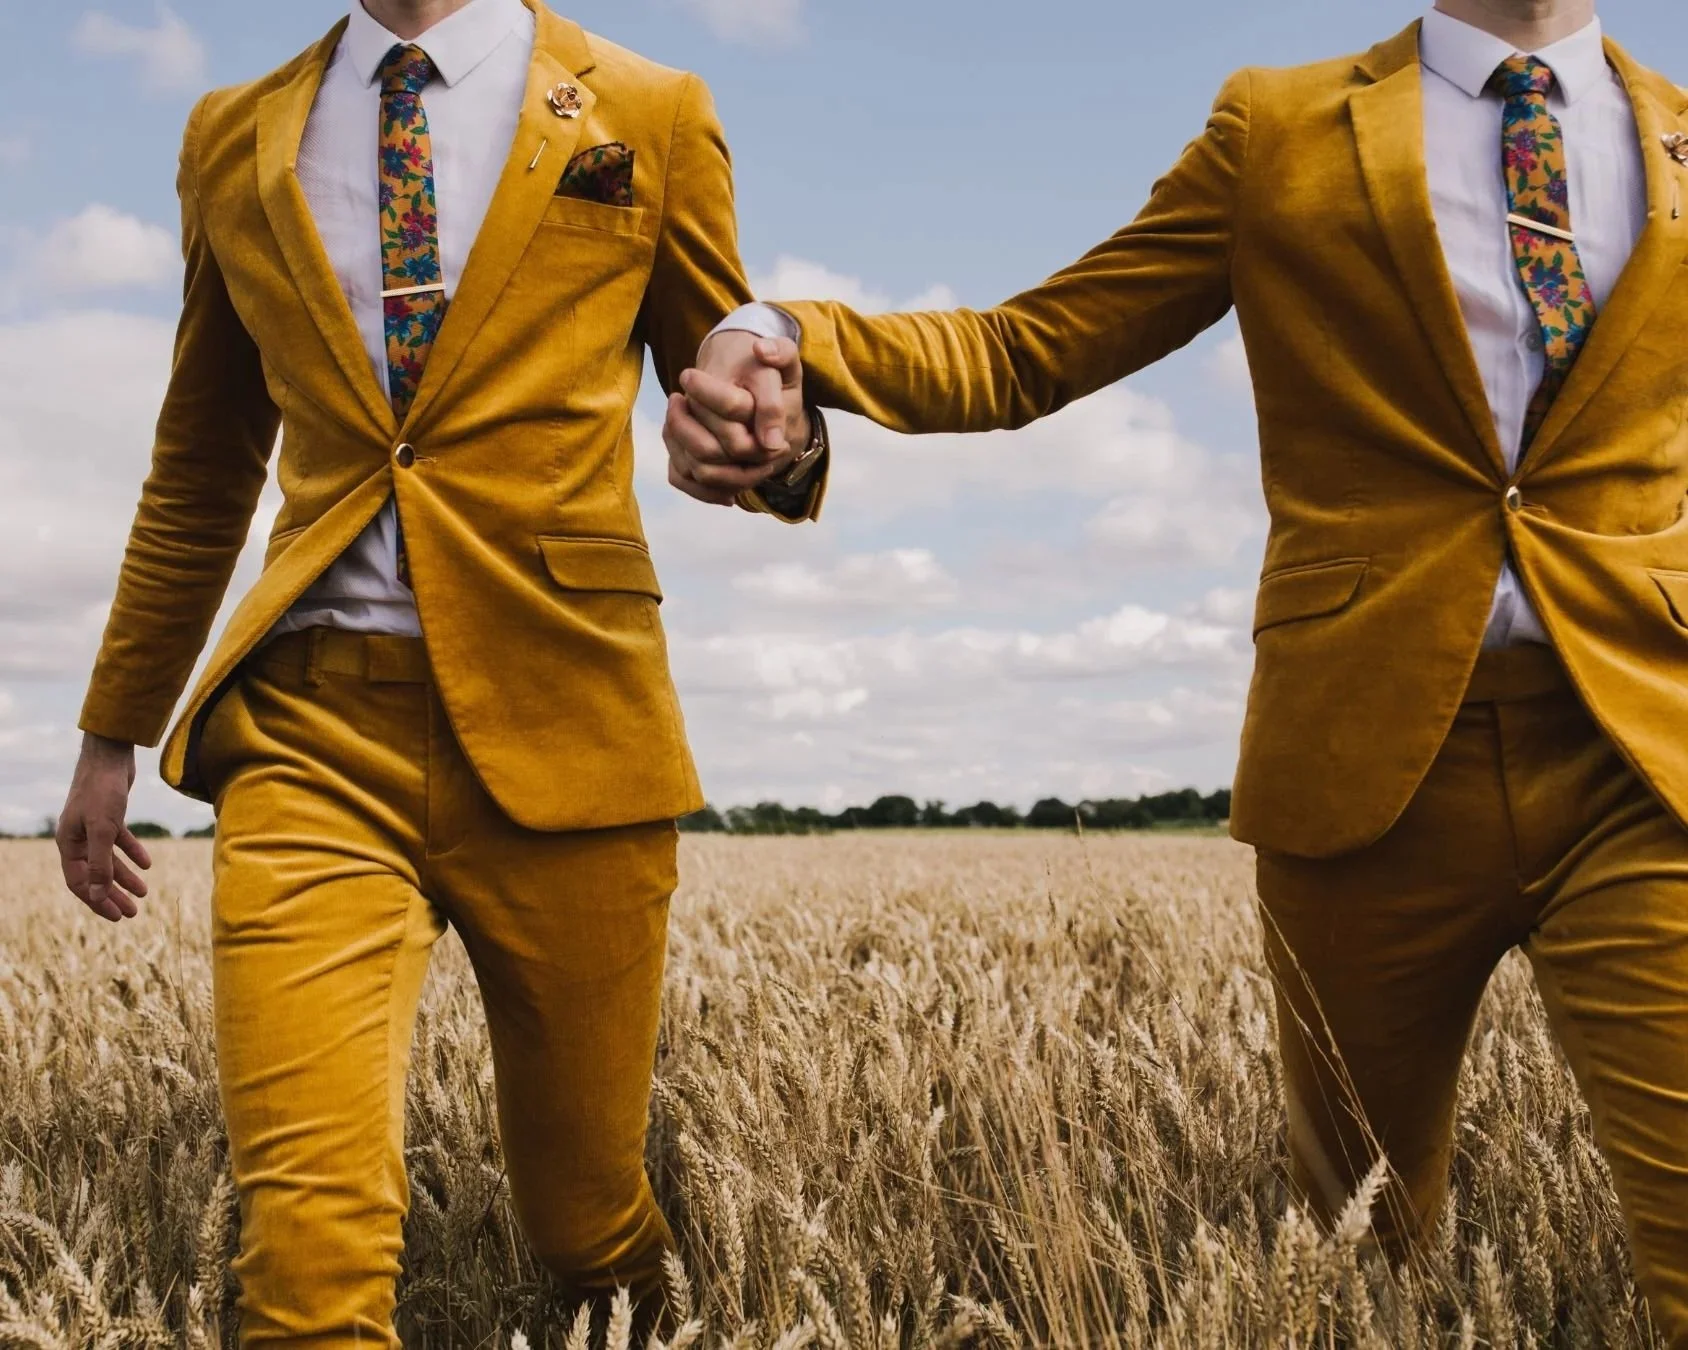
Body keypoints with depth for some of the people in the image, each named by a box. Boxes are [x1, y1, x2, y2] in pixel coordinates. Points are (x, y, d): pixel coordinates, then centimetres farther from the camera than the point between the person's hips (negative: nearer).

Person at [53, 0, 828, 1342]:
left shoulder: (649, 116, 7)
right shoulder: (234, 140, 14)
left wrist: (779, 437, -12)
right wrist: (113, 734, 25)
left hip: (560, 729, -1)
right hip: (310, 729, 2)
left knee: (584, 1221, 12)